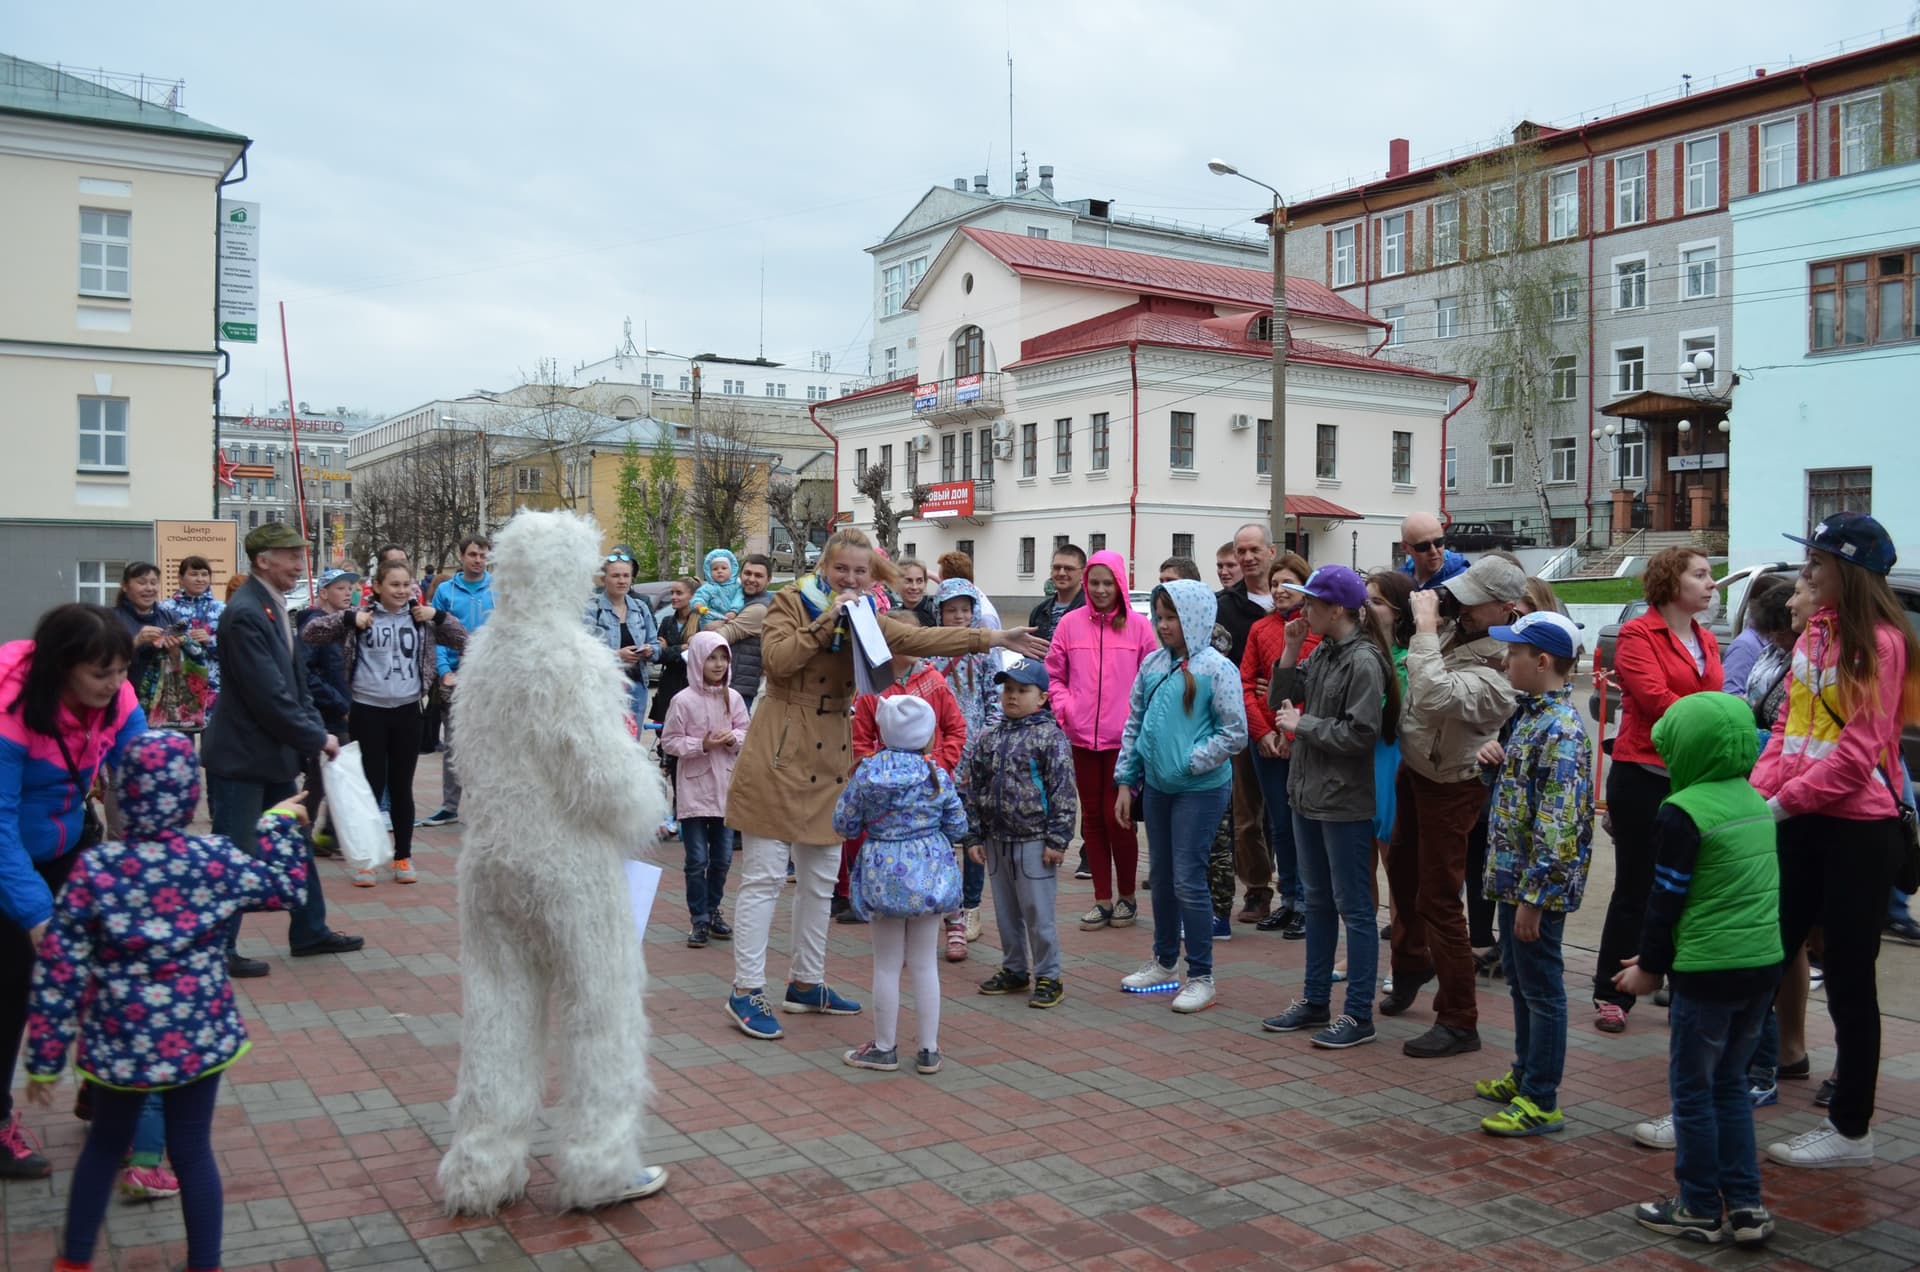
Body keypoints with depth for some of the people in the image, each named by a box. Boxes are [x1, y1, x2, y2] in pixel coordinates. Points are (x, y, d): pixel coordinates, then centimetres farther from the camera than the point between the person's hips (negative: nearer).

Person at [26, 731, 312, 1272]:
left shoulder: (96, 868, -13)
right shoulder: (218, 860, -12)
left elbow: (59, 969, -10)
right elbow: (287, 888, 5)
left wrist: (44, 1058, -2)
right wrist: (280, 826, 18)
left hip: (119, 1042, 1)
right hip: (199, 1038, 0)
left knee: (105, 1144, 23)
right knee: (192, 1151, 12)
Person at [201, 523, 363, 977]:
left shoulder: (274, 607, 9)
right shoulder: (245, 613, -21)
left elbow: (295, 679, 14)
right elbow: (269, 694, -24)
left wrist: (315, 730, 3)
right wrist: (317, 738, -16)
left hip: (274, 753, 10)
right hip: (241, 756, -10)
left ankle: (310, 932, 29)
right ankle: (219, 950, 14)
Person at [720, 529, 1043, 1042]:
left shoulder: (866, 618, 11)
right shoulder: (791, 602, -4)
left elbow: (919, 638, -2)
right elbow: (776, 660, -19)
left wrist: (992, 639, -9)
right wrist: (825, 620, -19)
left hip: (830, 755, 6)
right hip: (780, 750, -6)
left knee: (821, 878, 13)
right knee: (764, 875, -3)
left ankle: (806, 983, 25)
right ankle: (746, 990, 5)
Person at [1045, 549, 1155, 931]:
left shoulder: (1138, 625, -1)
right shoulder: (1070, 623, 3)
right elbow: (1053, 674, 9)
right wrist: (1063, 706, -6)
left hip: (1124, 737, -2)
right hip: (1082, 736, 3)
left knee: (1116, 816, -2)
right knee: (1092, 817, 9)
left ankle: (1127, 896, 18)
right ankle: (1103, 900, 20)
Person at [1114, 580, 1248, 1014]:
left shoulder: (1216, 668, -12)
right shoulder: (1153, 663, 5)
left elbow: (1235, 734, -12)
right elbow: (1133, 724, 11)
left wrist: (1189, 762, -14)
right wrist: (1125, 781, 9)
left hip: (1200, 789, -6)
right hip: (1156, 786, 6)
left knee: (1188, 881, -4)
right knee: (1161, 876, 16)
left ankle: (1201, 977, 9)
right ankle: (1164, 962, 32)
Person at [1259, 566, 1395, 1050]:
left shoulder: (1363, 661, -16)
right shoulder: (1322, 653, 8)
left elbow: (1360, 735, -22)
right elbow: (1281, 700, 11)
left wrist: (1302, 724, -14)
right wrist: (1290, 651, 0)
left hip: (1345, 803, -9)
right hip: (1307, 793, 9)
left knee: (1353, 907, 1)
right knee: (1317, 901, 17)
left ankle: (1358, 1015, 10)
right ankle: (1316, 1002, 28)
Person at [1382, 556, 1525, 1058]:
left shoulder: (1499, 670, -31)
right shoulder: (1455, 628, -6)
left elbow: (1434, 696, -47)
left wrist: (1425, 628, -39)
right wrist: (1426, 620, -3)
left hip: (1449, 786, -9)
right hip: (1413, 766, 9)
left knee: (1438, 901, -4)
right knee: (1402, 871, 25)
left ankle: (1458, 1023, 7)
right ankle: (1412, 962, 49)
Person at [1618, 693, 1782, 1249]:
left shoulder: (1682, 812, -15)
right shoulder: (1758, 802, 9)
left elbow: (1667, 899, -13)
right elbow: (1781, 886, 18)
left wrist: (1650, 966, 0)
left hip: (1707, 971, -8)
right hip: (1765, 963, 8)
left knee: (1692, 1089, 6)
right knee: (1729, 1082, 18)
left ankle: (1700, 1209, 15)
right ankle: (1745, 1206, 20)